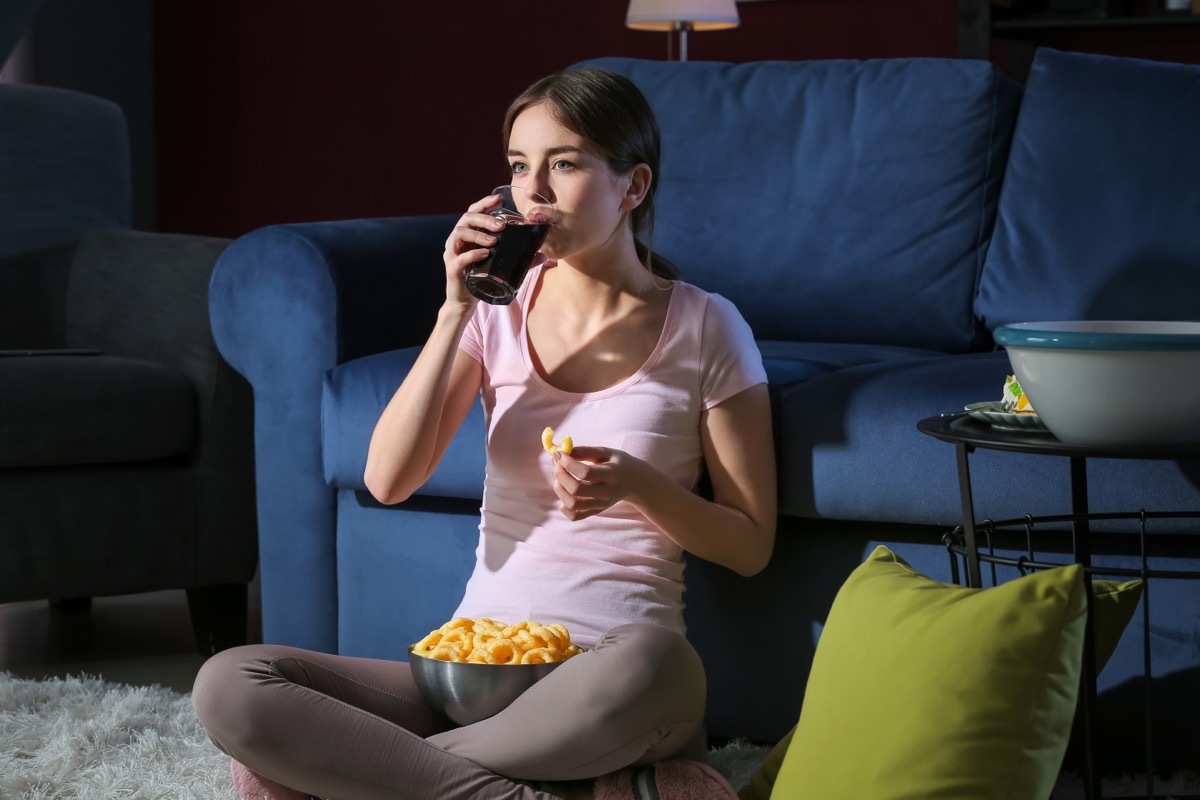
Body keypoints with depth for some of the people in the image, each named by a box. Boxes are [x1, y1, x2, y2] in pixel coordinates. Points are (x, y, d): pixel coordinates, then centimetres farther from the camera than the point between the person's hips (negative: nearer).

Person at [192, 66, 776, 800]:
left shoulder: (703, 328, 1)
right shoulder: (498, 308, 8)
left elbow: (751, 545, 4)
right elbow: (389, 479, -3)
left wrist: (635, 483, -14)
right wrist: (456, 311, -9)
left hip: (617, 683, -4)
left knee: (648, 662, -43)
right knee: (228, 685, -22)